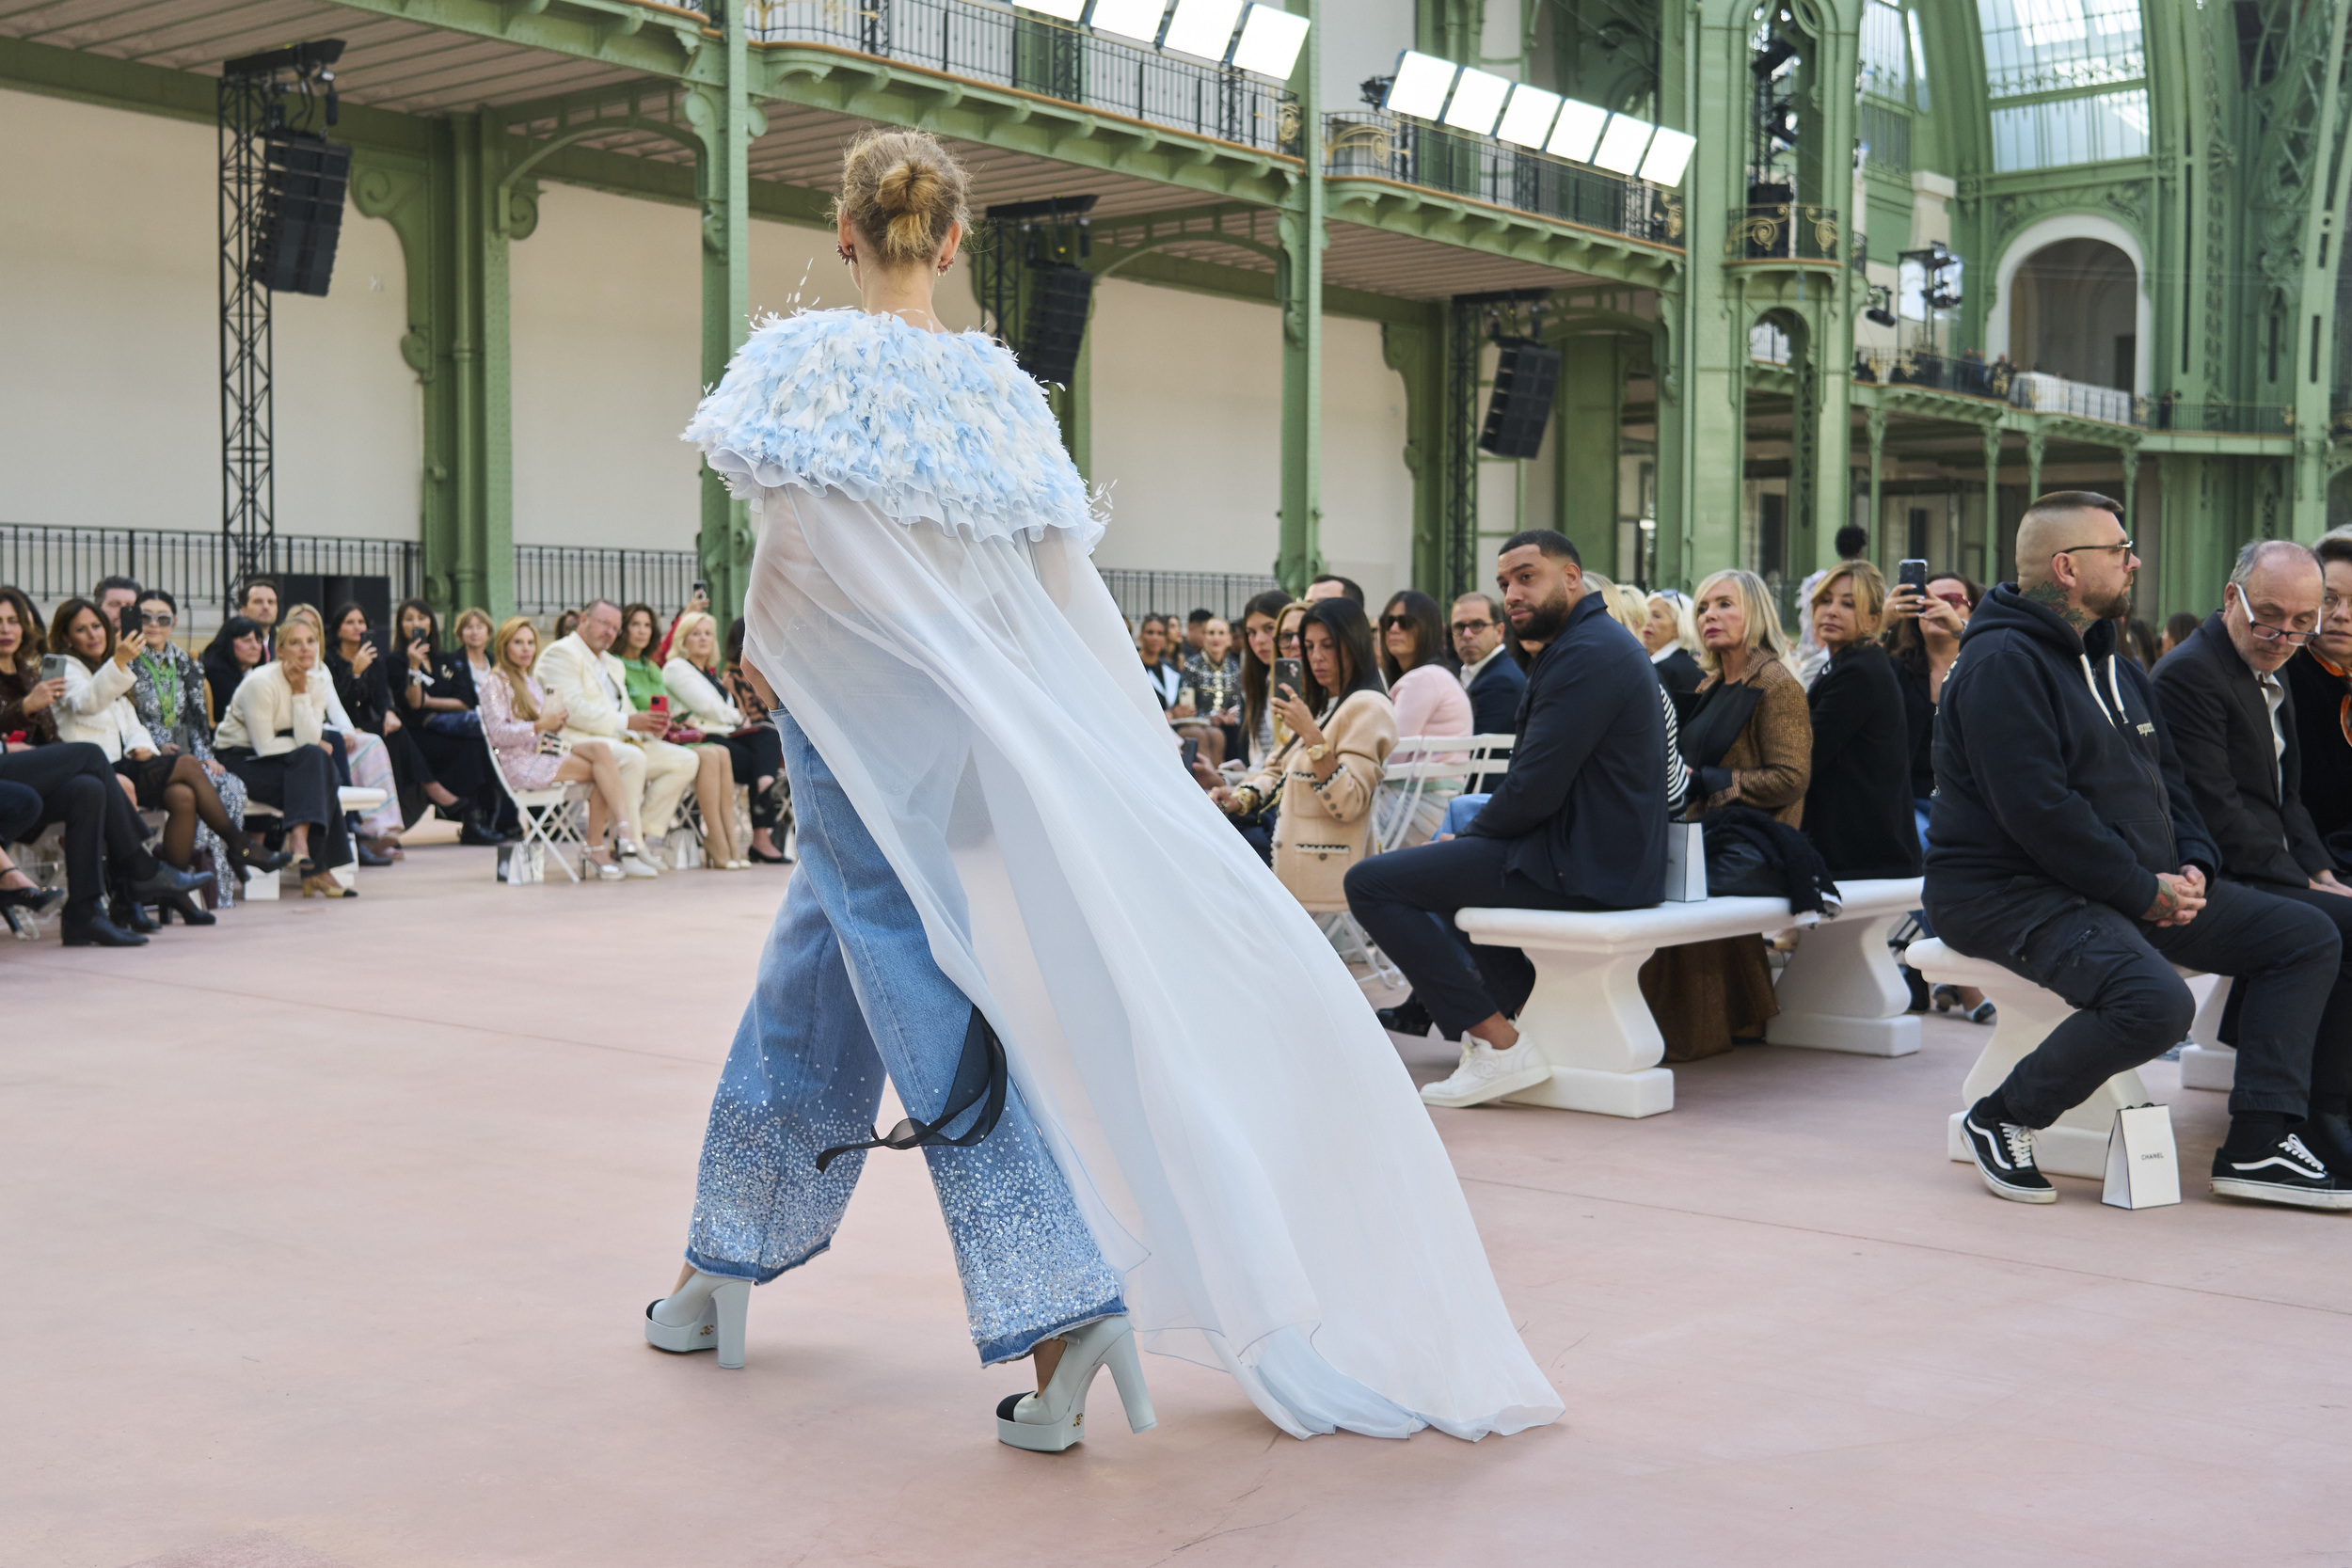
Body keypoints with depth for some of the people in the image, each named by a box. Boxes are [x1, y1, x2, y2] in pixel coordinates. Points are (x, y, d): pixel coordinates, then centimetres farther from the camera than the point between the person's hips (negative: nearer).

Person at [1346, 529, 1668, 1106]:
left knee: (1371, 882, -12)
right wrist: (1466, 837, 11)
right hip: (1611, 853, 11)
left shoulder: (1585, 653, -18)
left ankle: (1501, 1047, -12)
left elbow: (1535, 789, -22)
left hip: (1581, 866, -11)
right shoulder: (1597, 640, 17)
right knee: (1444, 859, 35)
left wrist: (1470, 835, -4)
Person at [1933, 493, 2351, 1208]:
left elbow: (2168, 777, 22)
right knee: (2156, 1002, -34)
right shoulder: (2002, 663, -15)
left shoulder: (2114, 665, 18)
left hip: (2139, 887, 10)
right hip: (2010, 890, -10)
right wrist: (2144, 890, -18)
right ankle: (2001, 1118, -10)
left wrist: (2193, 866, 2)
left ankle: (2258, 1145, 2)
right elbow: (2037, 811, -23)